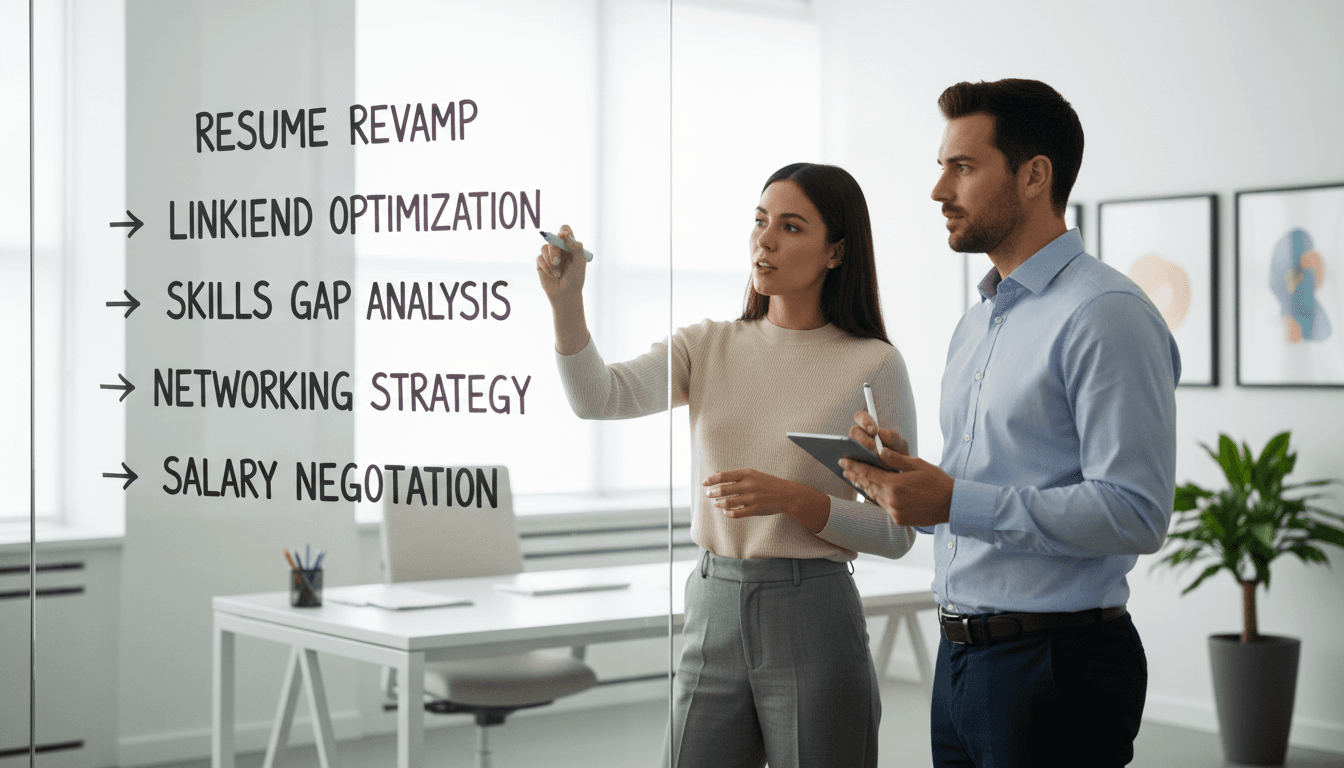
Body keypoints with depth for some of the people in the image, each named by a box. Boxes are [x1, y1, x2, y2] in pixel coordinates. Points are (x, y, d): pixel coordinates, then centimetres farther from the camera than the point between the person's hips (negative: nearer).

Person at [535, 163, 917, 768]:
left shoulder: (873, 365, -4)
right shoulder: (708, 347, 7)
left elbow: (896, 532, -5)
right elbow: (598, 397, -10)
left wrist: (792, 498, -19)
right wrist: (566, 302, -25)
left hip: (812, 615, -3)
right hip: (712, 610, 3)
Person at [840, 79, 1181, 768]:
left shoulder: (1105, 315, -13)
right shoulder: (974, 326, 16)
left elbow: (1134, 514, -22)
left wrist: (953, 501, -23)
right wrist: (905, 476, 2)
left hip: (1056, 665, -8)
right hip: (961, 659, 8)